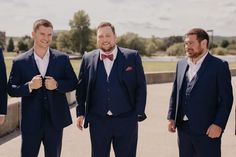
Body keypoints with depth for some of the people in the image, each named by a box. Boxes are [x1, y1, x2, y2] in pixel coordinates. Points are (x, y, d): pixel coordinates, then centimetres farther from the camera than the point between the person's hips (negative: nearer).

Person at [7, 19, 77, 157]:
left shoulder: (62, 59, 1)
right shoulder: (20, 62, -2)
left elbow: (73, 83, 4)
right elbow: (11, 89, -1)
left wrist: (57, 84, -15)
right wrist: (29, 86, -20)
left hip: (55, 120, 2)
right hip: (31, 121, -1)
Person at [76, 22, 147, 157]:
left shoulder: (132, 57, -2)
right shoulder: (88, 59, 2)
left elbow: (141, 87, 0)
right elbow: (81, 88, 8)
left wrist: (139, 114, -4)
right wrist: (80, 113, 6)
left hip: (126, 121, -1)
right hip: (98, 122, 1)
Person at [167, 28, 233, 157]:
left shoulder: (219, 66, -7)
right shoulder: (181, 64, 10)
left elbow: (226, 99, -9)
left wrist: (218, 124, -15)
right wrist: (171, 117, 7)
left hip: (207, 130, -5)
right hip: (183, 128, 6)